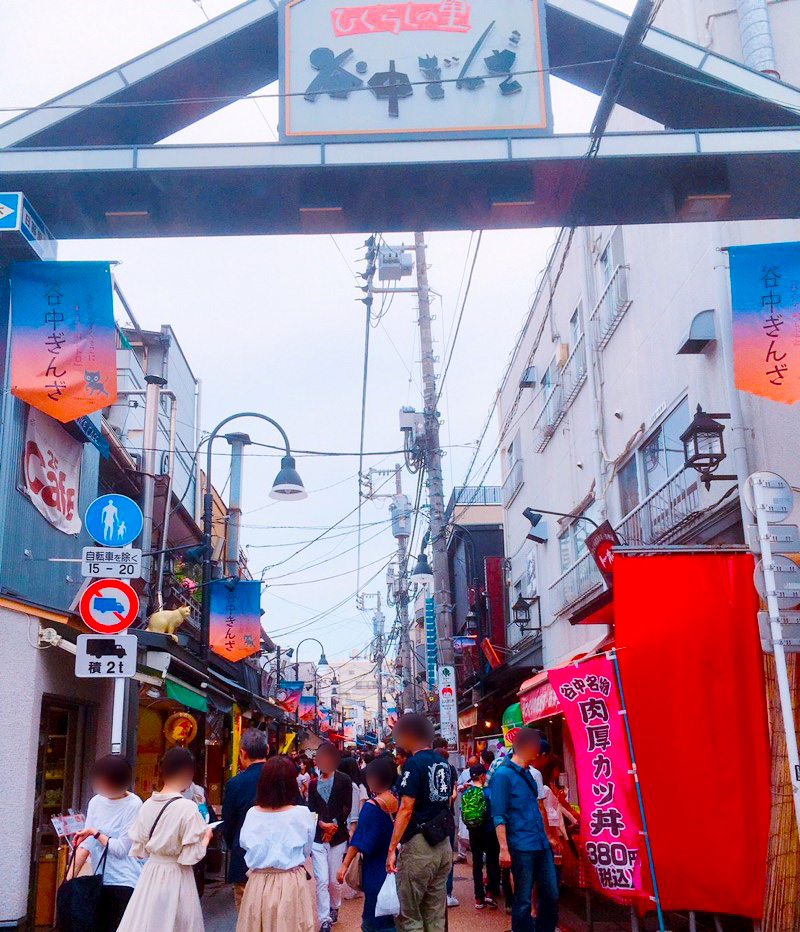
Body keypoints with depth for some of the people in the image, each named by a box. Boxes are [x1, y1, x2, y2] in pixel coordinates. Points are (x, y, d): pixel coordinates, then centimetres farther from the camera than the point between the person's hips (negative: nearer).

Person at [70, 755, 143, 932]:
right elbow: (86, 844, 4)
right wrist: (70, 878, -3)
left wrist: (95, 832, -9)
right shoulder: (96, 801, 5)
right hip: (100, 882, 6)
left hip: (124, 882, -5)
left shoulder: (133, 805, -11)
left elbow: (121, 849, -12)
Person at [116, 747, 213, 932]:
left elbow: (138, 850, 6)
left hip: (150, 873, 5)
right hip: (176, 876, -5)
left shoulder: (148, 804, -1)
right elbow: (192, 856, -16)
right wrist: (206, 837, 1)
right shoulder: (187, 808, -18)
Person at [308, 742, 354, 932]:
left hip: (338, 836, -1)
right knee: (321, 880, -6)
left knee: (334, 880, 6)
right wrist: (322, 824, -12)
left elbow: (347, 807, -2)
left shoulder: (344, 780, 2)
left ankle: (334, 908, 33)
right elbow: (311, 809, 5)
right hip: (317, 837, 1)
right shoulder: (313, 783, 11)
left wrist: (334, 824, -14)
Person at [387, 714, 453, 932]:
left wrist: (392, 849, -16)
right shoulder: (443, 762, 12)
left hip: (418, 845, -8)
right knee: (436, 914, 13)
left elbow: (406, 809, -17)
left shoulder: (415, 763, -13)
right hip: (444, 845, 8)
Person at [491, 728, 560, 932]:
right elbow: (499, 816, -13)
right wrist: (504, 849, -17)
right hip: (521, 848, -8)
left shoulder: (527, 774, 15)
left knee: (551, 896, 10)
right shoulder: (503, 774, -10)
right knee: (523, 901, 1)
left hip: (541, 846, 8)